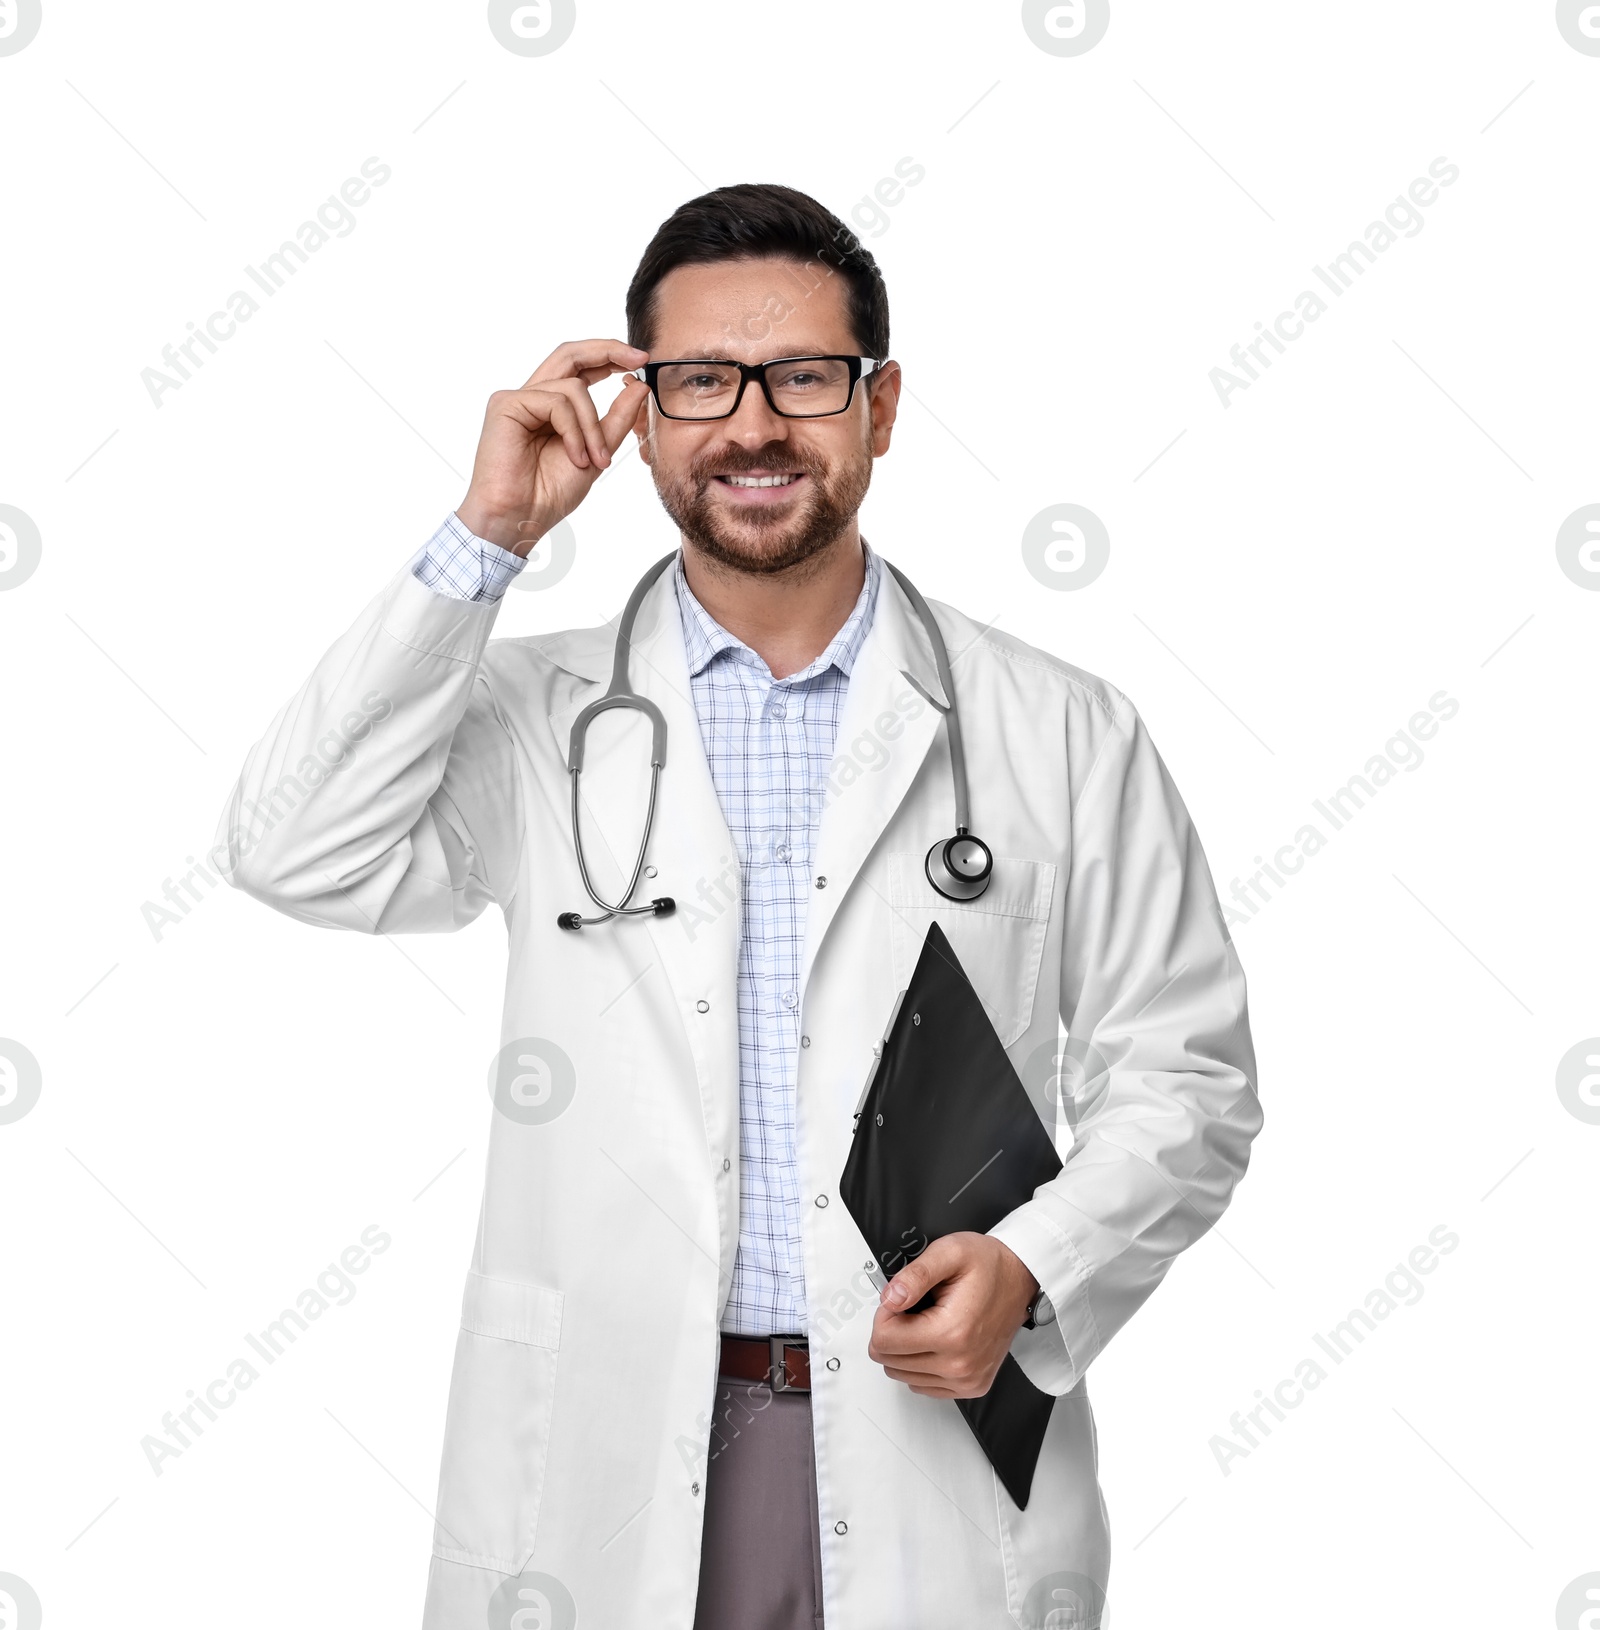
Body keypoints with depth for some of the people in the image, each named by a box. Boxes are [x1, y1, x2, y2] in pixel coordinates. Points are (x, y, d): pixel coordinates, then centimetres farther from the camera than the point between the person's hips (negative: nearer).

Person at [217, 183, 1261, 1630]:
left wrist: (1030, 1269, -14)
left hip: (937, 1456, 0)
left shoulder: (1061, 738, 1)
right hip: (607, 1473, 1)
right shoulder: (539, 717, 3)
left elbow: (1179, 1082, 3)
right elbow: (302, 856, -13)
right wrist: (489, 537, -12)